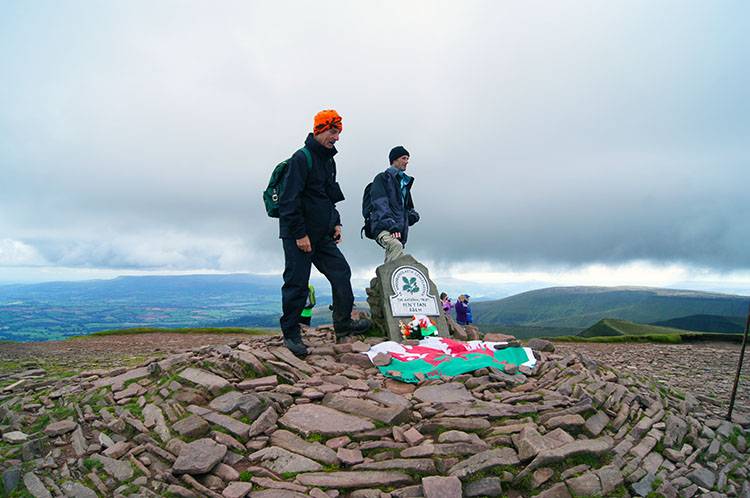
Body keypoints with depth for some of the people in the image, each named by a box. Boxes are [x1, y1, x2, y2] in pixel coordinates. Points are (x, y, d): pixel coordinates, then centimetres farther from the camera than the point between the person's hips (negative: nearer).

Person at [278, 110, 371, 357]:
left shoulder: (329, 160, 16)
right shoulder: (301, 158, -12)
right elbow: (289, 200, -17)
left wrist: (335, 223, 15)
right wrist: (299, 234, -19)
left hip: (322, 235, 9)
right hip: (298, 236, -8)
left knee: (341, 272, 4)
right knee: (297, 284, -2)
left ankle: (343, 323, 15)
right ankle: (290, 334, 12)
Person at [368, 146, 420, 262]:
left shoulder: (405, 182, 29)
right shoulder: (382, 178, 6)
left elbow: (409, 207, 34)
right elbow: (380, 204, -8)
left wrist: (413, 215, 9)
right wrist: (391, 225, -21)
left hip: (399, 230, 7)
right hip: (383, 227, -7)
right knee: (396, 245, -35)